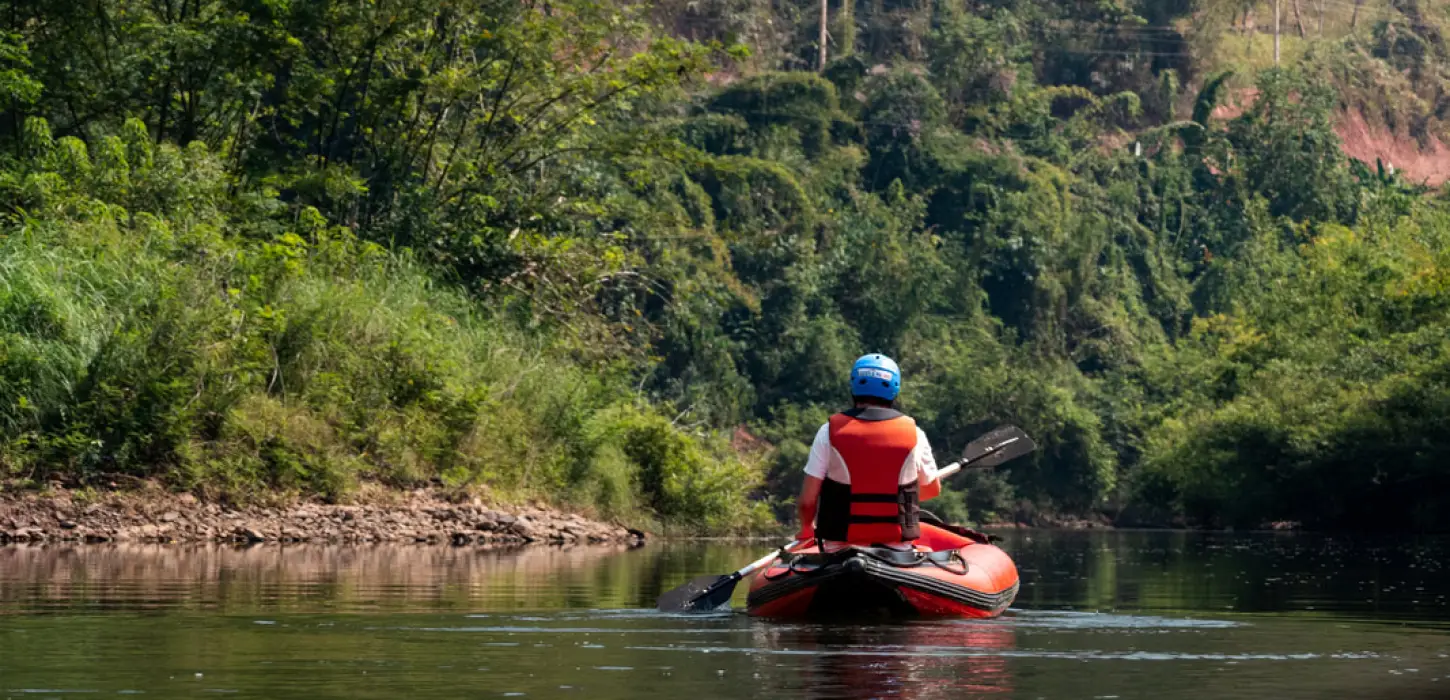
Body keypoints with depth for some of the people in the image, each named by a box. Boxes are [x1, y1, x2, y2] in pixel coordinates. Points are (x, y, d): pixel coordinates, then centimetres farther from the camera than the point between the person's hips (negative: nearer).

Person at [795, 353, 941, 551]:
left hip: (838, 549, 0)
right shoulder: (913, 433, 2)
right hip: (898, 551, 1)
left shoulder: (830, 431, -2)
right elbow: (933, 490, 17)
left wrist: (806, 528, 18)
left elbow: (807, 500, -3)